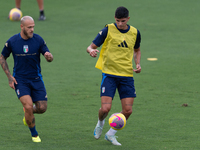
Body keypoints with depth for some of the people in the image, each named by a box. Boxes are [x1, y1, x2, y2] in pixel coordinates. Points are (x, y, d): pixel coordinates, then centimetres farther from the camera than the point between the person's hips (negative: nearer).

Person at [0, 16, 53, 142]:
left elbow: (50, 58, -6)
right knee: (28, 106, -20)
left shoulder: (38, 39, -7)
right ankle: (34, 134, 4)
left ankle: (27, 114, 34)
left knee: (42, 108, -3)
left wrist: (49, 56, -33)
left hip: (36, 79, 2)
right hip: (20, 79, -2)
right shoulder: (12, 42, -9)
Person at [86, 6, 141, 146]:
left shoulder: (134, 33, 5)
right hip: (109, 73, -3)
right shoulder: (108, 30, -6)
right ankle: (100, 123, 23)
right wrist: (91, 51, -27)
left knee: (128, 110, -4)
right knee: (105, 108, -14)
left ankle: (111, 134, 18)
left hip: (127, 75, 3)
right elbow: (91, 47, -3)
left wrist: (138, 64, 5)